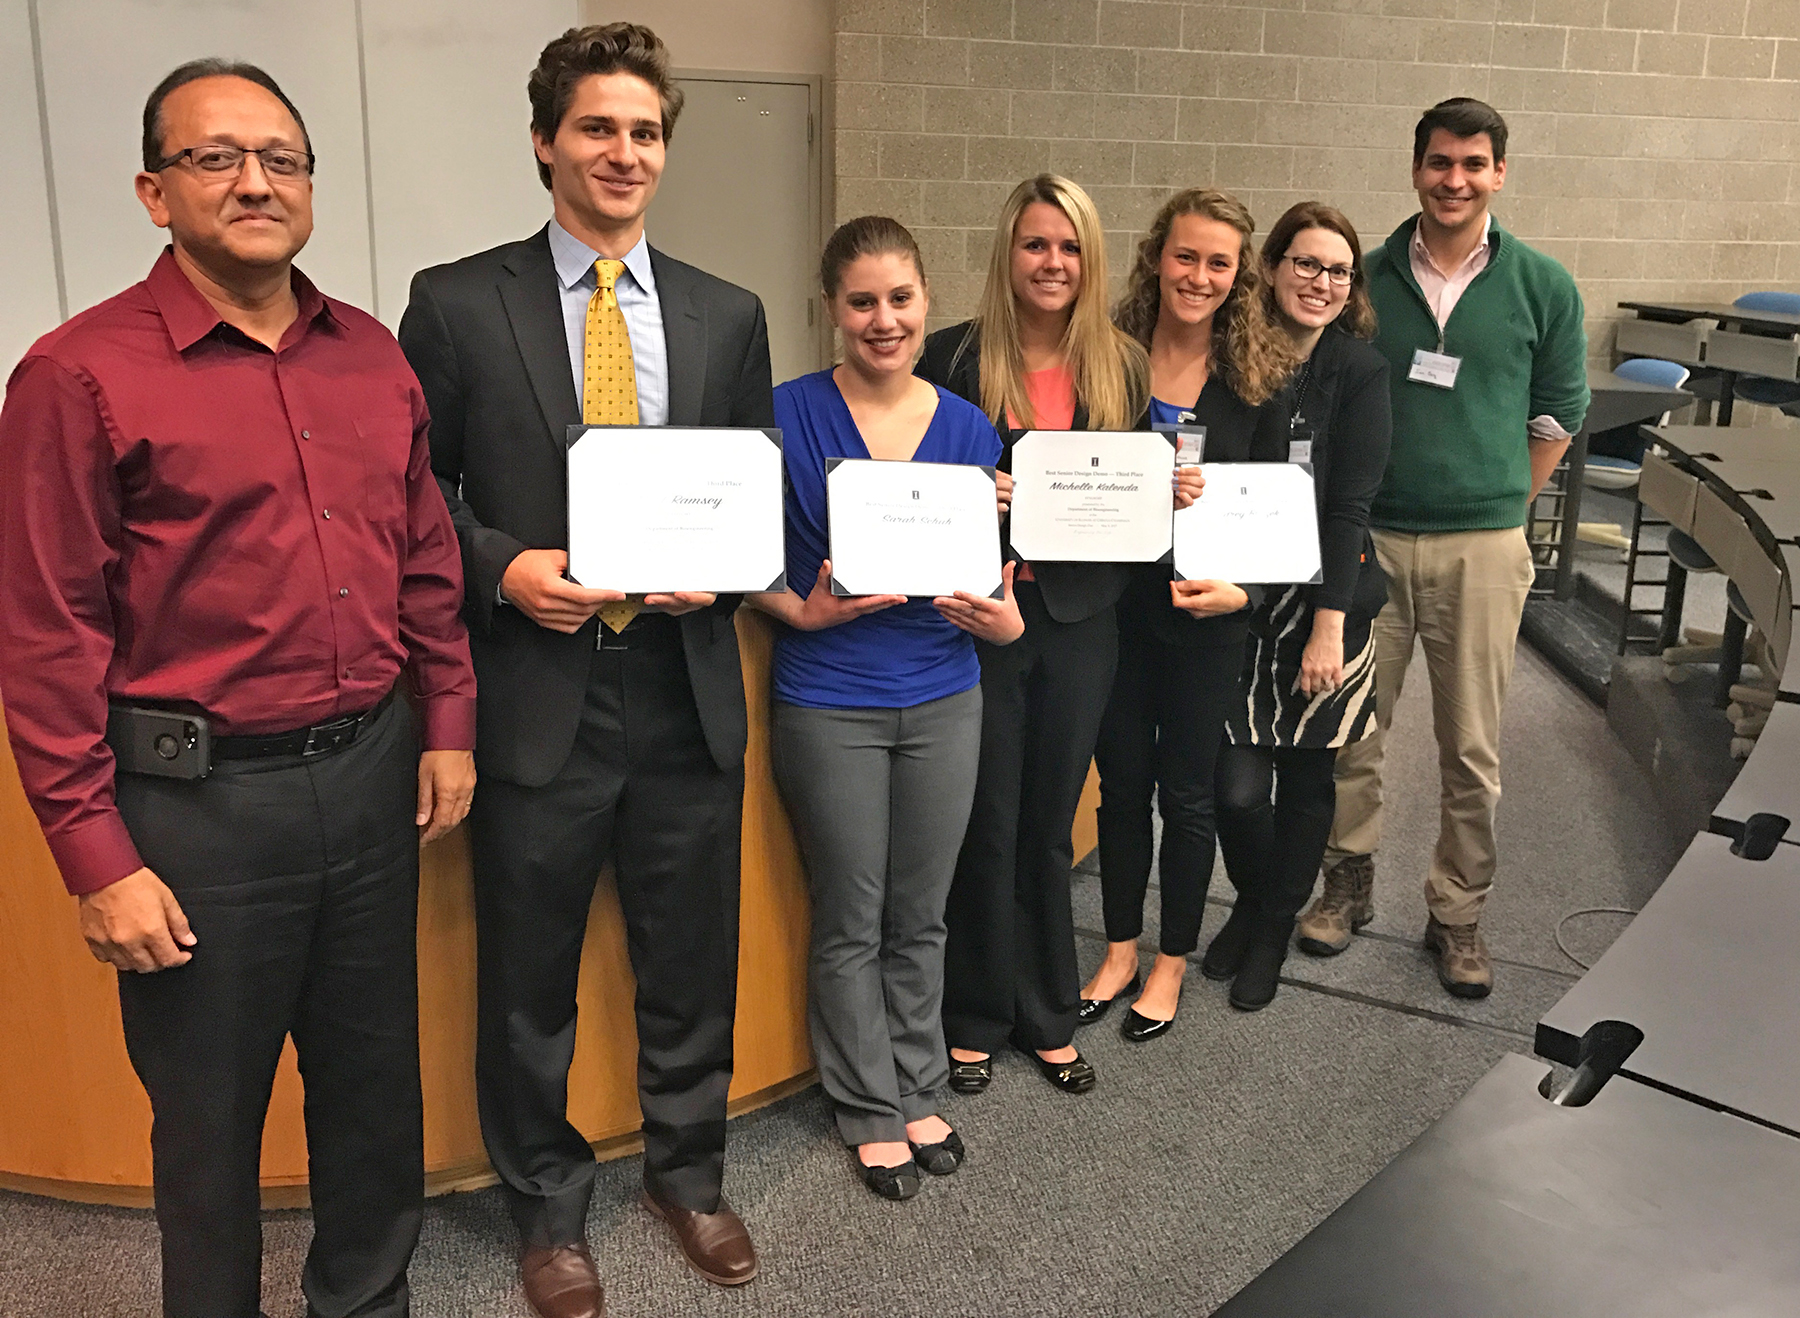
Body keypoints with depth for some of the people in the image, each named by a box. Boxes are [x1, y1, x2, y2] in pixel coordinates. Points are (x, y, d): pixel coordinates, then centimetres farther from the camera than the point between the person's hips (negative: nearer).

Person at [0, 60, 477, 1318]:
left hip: (371, 773, 5)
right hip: (199, 798, -5)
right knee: (209, 1117, 13)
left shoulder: (373, 356, 7)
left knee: (376, 1081, 19)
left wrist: (448, 725, 10)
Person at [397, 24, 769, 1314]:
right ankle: (551, 1209, 36)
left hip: (686, 690, 3)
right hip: (536, 693, -2)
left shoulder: (728, 316, 6)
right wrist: (503, 569, -16)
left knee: (692, 964, 17)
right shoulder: (458, 302, -2)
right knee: (530, 979, 13)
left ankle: (689, 1172, 41)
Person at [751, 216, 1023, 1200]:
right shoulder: (789, 416, -8)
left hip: (943, 698, 3)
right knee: (851, 924, 10)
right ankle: (871, 1111, 28)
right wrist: (803, 612, -20)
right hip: (829, 704, -3)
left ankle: (918, 1092, 35)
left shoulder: (967, 428, 3)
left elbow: (993, 569, 9)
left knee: (919, 918, 16)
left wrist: (1003, 620, -11)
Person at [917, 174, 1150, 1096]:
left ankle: (1047, 1016, 30)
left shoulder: (1121, 367, 6)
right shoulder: (954, 359, -4)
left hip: (1079, 619, 3)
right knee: (986, 826, 6)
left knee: (1050, 826, 14)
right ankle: (975, 1019, 24)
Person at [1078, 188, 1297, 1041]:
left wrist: (1239, 590, -15)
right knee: (1121, 781, 13)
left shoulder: (1257, 377, -4)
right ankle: (1121, 952, 31)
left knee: (1187, 792, 11)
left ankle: (1171, 962, 29)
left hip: (1207, 618, -1)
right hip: (1117, 607, 1)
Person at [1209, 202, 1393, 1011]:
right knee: (1237, 783, -3)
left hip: (1327, 599, -1)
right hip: (1237, 596, 1)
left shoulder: (1358, 371, -5)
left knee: (1306, 775, 10)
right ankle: (1250, 903, 29)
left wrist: (1328, 627, -14)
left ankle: (1275, 927, 33)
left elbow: (1349, 507, -10)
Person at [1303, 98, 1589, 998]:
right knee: (1351, 729, 8)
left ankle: (1457, 913, 22)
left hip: (1482, 548, -1)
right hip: (1368, 538, 1)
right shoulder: (1367, 277, 2)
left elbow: (1556, 417, 9)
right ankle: (1349, 882, 27)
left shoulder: (1542, 287, 1)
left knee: (1471, 750, 7)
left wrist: (1497, 507, 6)